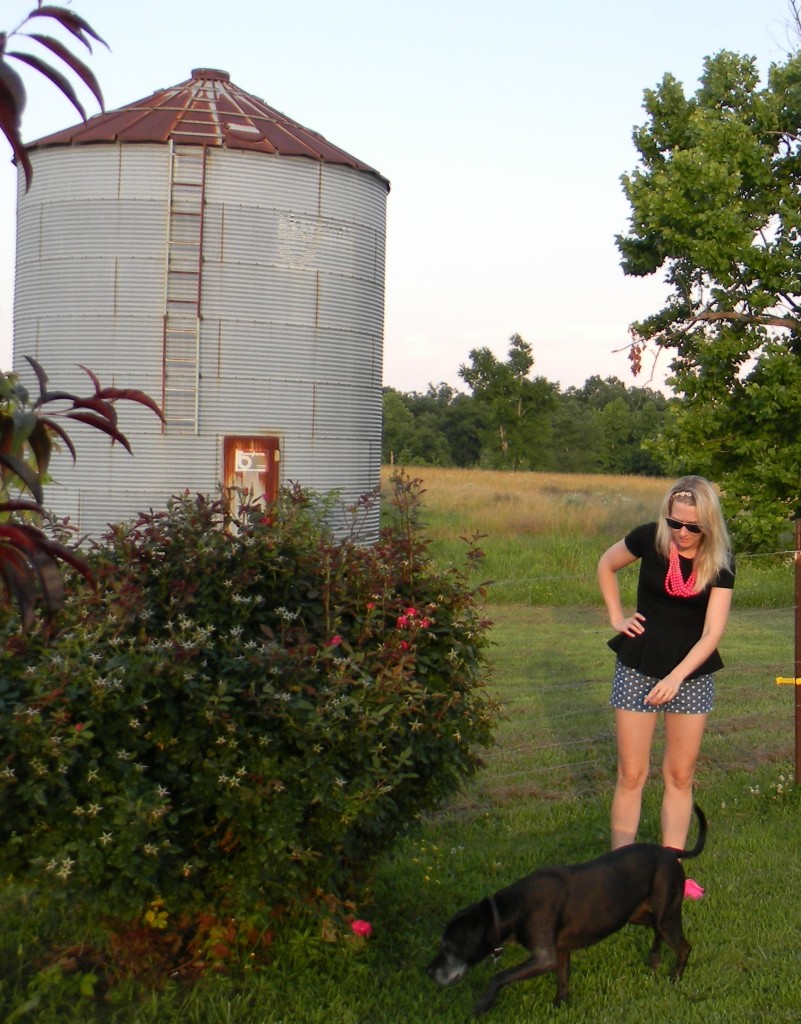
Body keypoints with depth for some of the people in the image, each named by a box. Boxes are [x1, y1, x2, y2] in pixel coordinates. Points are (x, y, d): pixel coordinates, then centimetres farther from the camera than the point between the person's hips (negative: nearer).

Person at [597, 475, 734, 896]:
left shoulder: (719, 561, -9)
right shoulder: (649, 538, -10)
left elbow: (712, 632, -14)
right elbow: (606, 565, 10)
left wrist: (676, 677, -24)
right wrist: (616, 617, 4)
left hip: (692, 671, 1)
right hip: (638, 668, -1)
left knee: (681, 775, 7)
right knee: (632, 774, 1)